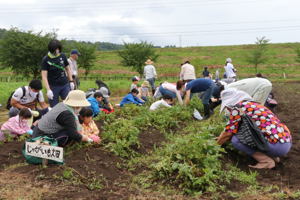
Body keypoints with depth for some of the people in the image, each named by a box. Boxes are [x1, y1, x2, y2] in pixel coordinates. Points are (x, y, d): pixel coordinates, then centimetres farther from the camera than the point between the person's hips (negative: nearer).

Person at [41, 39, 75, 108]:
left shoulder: (63, 56, 2)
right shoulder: (46, 59, -8)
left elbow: (67, 69, 15)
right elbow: (44, 76, -12)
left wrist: (71, 81, 9)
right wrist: (48, 90, -20)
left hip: (65, 85, 3)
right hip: (53, 86, -3)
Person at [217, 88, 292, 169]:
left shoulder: (238, 107, -7)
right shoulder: (252, 104, 19)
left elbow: (228, 132, -2)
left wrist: (218, 143, 15)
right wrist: (222, 137, 35)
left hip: (277, 146, -9)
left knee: (235, 140, -9)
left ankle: (266, 161, -5)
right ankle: (271, 155, 14)